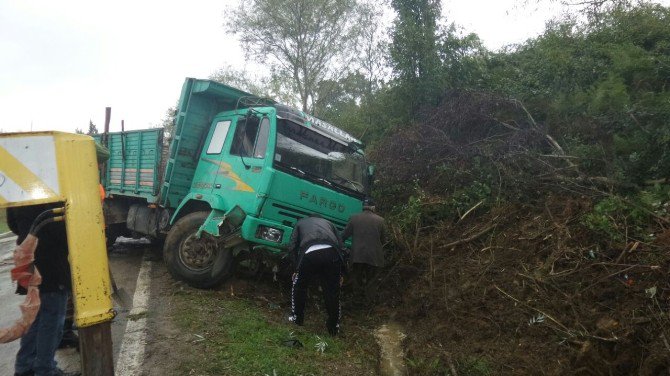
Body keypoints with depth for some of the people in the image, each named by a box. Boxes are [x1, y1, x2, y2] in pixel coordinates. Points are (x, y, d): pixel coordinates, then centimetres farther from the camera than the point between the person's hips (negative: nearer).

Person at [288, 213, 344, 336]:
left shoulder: (301, 222, 34)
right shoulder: (328, 223, 36)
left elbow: (292, 246, 20)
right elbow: (340, 244, 22)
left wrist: (297, 268, 25)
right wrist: (339, 273, 24)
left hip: (310, 253, -1)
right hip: (331, 253, 2)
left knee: (299, 287, 23)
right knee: (332, 292, 15)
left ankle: (297, 317, 34)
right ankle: (334, 326, 22)